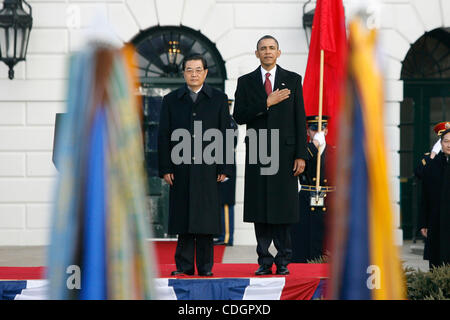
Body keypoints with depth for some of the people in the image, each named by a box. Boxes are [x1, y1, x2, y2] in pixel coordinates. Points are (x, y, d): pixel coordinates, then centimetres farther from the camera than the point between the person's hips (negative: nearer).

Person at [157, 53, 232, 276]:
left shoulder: (218, 99, 8)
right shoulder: (171, 100, 10)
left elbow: (225, 136, 5)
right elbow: (163, 136, 7)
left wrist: (224, 168, -2)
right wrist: (165, 168, -2)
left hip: (208, 169, -1)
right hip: (181, 170, 1)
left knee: (206, 219, 0)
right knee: (183, 217, 0)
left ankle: (205, 267, 6)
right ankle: (184, 266, 6)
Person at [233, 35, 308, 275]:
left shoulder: (293, 80, 7)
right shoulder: (246, 82, 9)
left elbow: (299, 119, 3)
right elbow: (239, 117, -2)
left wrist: (301, 155, -4)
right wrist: (267, 103, -12)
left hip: (284, 152, -1)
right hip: (257, 154, 1)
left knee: (283, 208, -2)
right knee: (260, 210, 1)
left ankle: (283, 261, 5)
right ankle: (265, 261, 7)